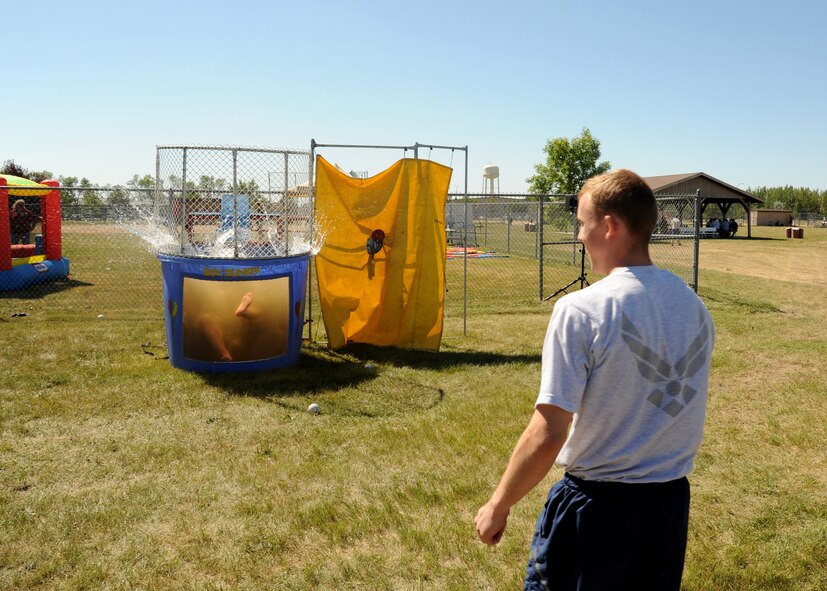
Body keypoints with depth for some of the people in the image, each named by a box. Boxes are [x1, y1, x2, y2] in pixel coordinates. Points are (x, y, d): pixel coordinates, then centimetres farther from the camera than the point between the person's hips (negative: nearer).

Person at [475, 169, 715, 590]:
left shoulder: (581, 310, -20)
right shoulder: (694, 306, -1)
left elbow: (546, 437, -21)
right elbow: (681, 410, 11)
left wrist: (498, 505, -8)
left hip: (597, 507, -6)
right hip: (672, 506, 6)